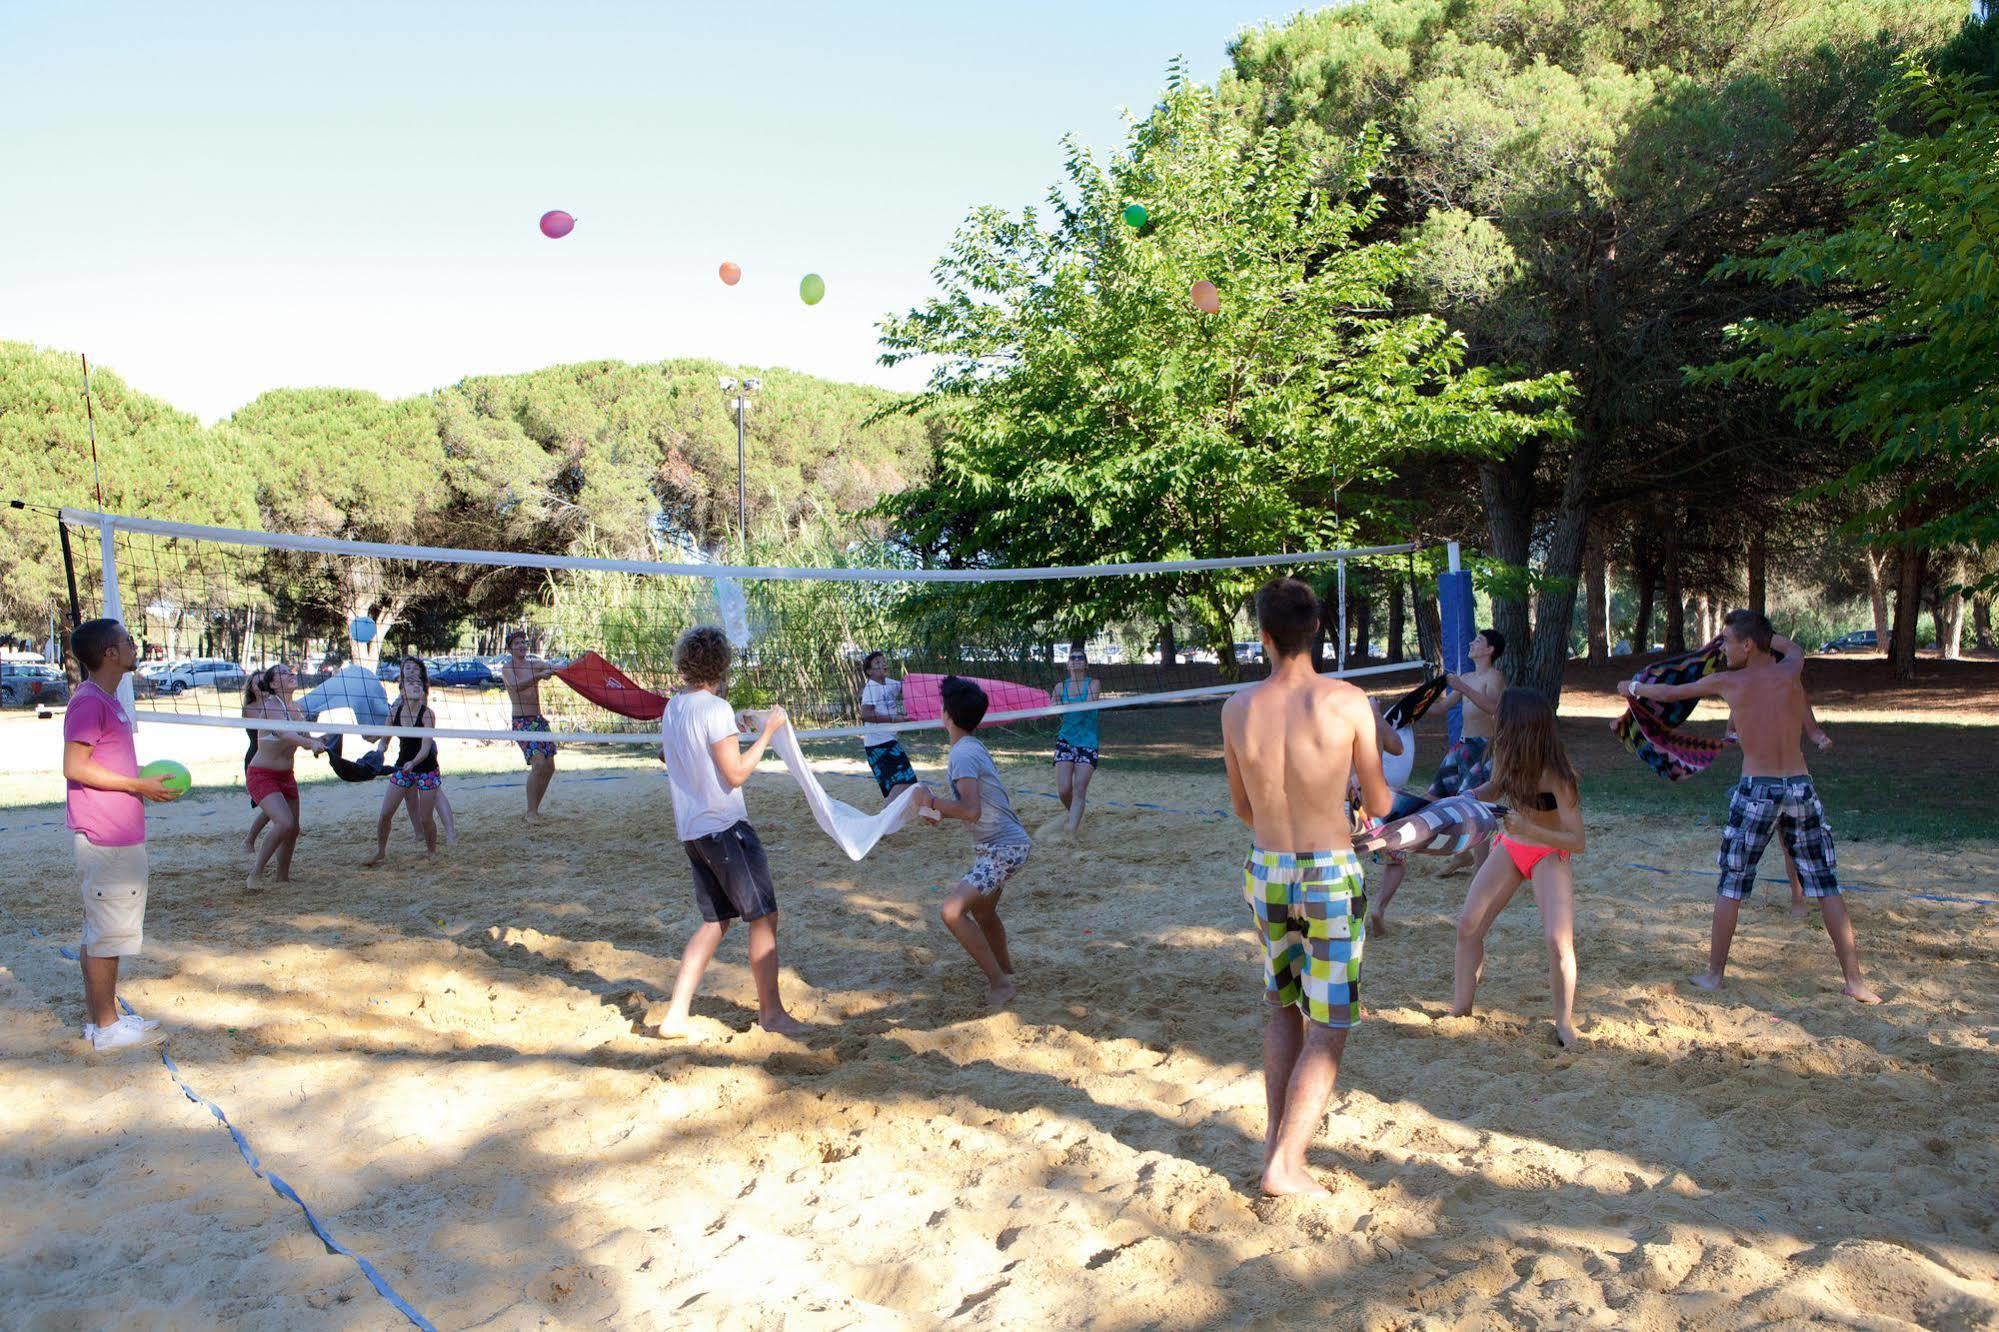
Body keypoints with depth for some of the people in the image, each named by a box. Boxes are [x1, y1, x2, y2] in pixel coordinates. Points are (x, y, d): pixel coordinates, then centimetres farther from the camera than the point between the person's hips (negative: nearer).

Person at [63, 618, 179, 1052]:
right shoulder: (89, 701, -15)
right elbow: (75, 767, -20)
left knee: (100, 930, 16)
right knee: (107, 931, -3)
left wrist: (145, 779, 12)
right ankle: (105, 1025, 5)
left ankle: (98, 1016, 24)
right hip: (105, 837, -10)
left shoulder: (107, 700, 16)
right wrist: (138, 785, -17)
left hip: (120, 834, 10)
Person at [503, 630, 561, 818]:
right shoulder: (507, 669, -2)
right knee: (538, 763, -19)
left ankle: (535, 808, 17)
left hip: (539, 720, 6)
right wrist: (539, 676, -37)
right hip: (522, 722, -6)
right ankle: (531, 812, -12)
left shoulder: (535, 665, 12)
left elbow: (556, 668, -2)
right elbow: (516, 686, -22)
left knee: (549, 767, 5)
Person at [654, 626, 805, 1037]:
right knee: (763, 915, 2)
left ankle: (675, 1015, 11)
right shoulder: (716, 708, -16)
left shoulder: (673, 707, 9)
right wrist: (766, 732, -10)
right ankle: (771, 1011, 11)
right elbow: (736, 774, -17)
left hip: (691, 830, 9)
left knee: (716, 920, 15)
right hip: (725, 827, -9)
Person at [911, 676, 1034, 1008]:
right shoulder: (973, 747, 11)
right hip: (1006, 843, 11)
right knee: (982, 911, 27)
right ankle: (1006, 974, 44)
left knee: (951, 912, -19)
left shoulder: (963, 755, -20)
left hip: (1003, 848, -11)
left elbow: (971, 811, -31)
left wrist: (931, 802, -22)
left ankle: (1000, 983, -11)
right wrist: (943, 812, 12)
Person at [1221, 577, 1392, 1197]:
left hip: (1265, 871, 4)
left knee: (1282, 1006, 24)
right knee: (1328, 1028, 8)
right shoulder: (1347, 702, -14)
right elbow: (1380, 805, -4)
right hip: (1331, 874, -4)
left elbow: (1242, 808, 7)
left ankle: (1278, 1133, 29)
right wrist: (1378, 796, 20)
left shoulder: (1237, 708, -5)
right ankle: (1285, 1164, 8)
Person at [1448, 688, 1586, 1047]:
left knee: (1559, 940, -18)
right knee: (1468, 925, -2)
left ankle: (1564, 1023, 3)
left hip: (1549, 854, -5)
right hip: (1509, 847, 6)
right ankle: (1460, 1010, 10)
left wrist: (1530, 829, -39)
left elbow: (1576, 841, -26)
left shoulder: (1555, 775, -28)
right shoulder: (1503, 752, -12)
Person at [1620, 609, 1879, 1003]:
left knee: (1731, 885, 9)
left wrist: (1635, 688, 29)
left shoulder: (1728, 682, -3)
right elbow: (1793, 648, 29)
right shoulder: (1789, 672, 3)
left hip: (1756, 791, -3)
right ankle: (1854, 981, 12)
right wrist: (1763, 632, 38)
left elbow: (1670, 693, 12)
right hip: (1800, 789, 3)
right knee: (1825, 885, 9)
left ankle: (1714, 973, 16)